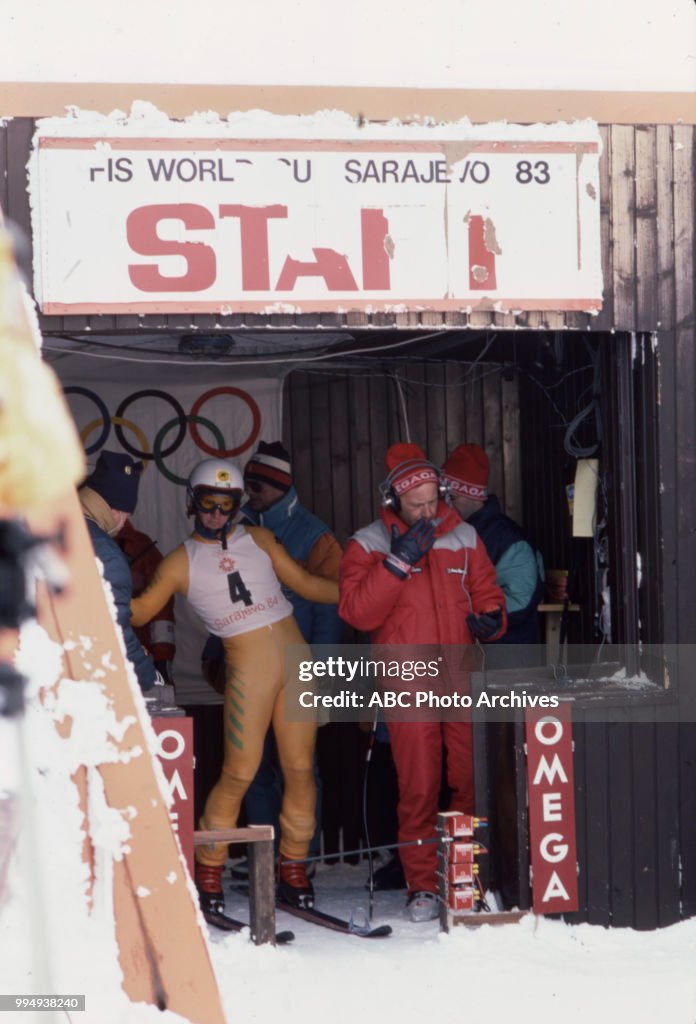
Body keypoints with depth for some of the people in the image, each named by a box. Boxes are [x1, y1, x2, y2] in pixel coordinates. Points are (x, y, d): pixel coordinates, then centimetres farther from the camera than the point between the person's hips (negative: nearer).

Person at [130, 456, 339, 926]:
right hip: (248, 670, -3)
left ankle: (293, 870, 16)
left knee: (301, 769, 3)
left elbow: (306, 583, 18)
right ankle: (209, 875, 5)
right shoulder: (182, 561, 5)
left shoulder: (259, 538, 13)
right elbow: (140, 610, 5)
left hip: (297, 659, 3)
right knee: (240, 773, -8)